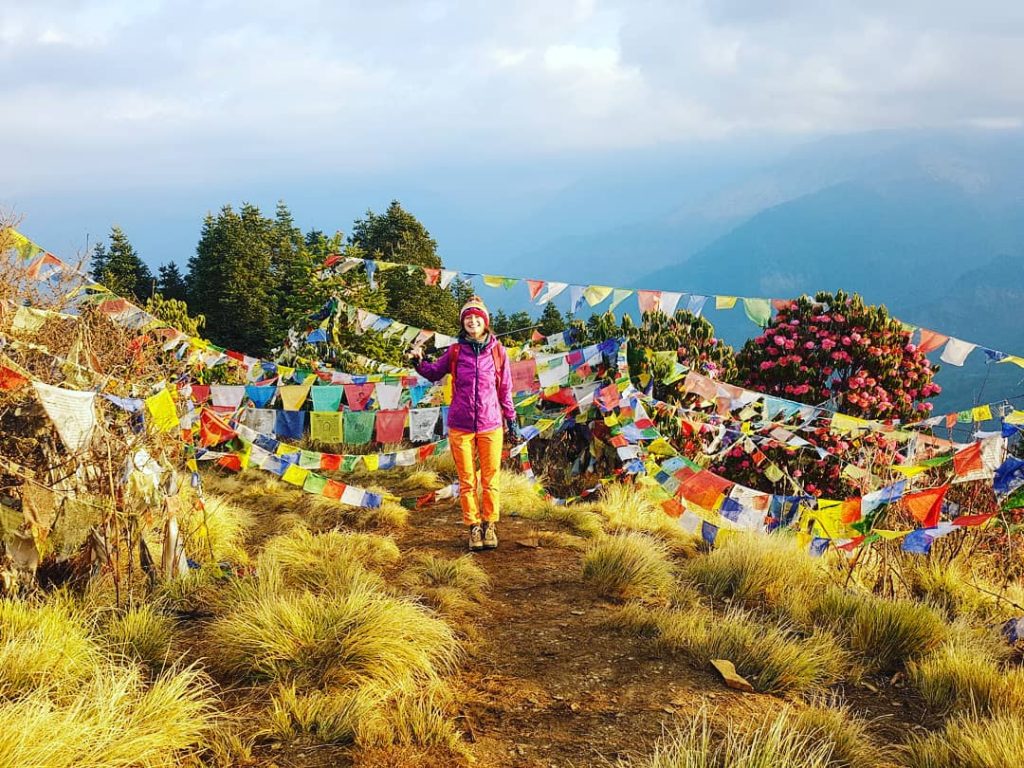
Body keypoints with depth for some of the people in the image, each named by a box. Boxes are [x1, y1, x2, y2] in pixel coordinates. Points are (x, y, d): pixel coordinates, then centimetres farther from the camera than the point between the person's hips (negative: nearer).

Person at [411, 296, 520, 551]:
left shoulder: (498, 352, 0)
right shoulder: (455, 352, 0)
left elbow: (505, 388, 8)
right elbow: (435, 373, 15)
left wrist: (511, 418, 12)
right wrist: (419, 362, -4)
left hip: (490, 426, 0)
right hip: (460, 427, 0)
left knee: (490, 480, 6)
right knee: (466, 481, 6)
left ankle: (490, 525, 19)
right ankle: (474, 527, 16)